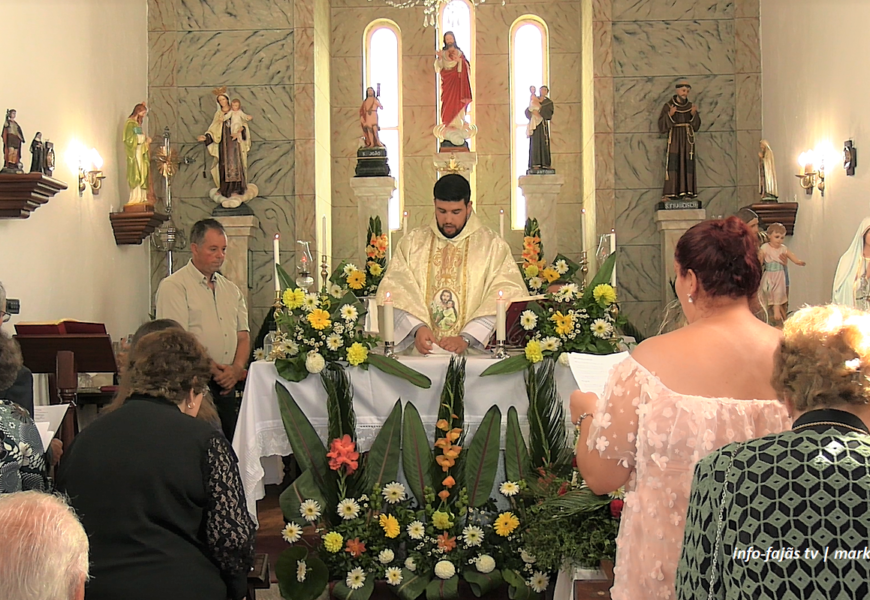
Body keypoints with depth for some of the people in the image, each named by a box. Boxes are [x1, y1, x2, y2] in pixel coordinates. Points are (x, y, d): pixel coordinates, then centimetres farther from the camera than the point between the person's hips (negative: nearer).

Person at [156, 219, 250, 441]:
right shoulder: (173, 286, -3)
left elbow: (243, 336, 15)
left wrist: (236, 369, -4)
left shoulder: (231, 290, 18)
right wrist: (213, 369, -14)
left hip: (226, 384, 6)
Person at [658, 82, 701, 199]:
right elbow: (661, 124, -6)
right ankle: (672, 192, -14)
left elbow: (696, 125, 6)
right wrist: (669, 114, -22)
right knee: (673, 163, -11)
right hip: (674, 138, -3)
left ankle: (688, 190, -2)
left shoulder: (691, 106, 10)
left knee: (688, 164, -2)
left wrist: (694, 114, -12)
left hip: (688, 138, 3)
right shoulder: (668, 106, 0)